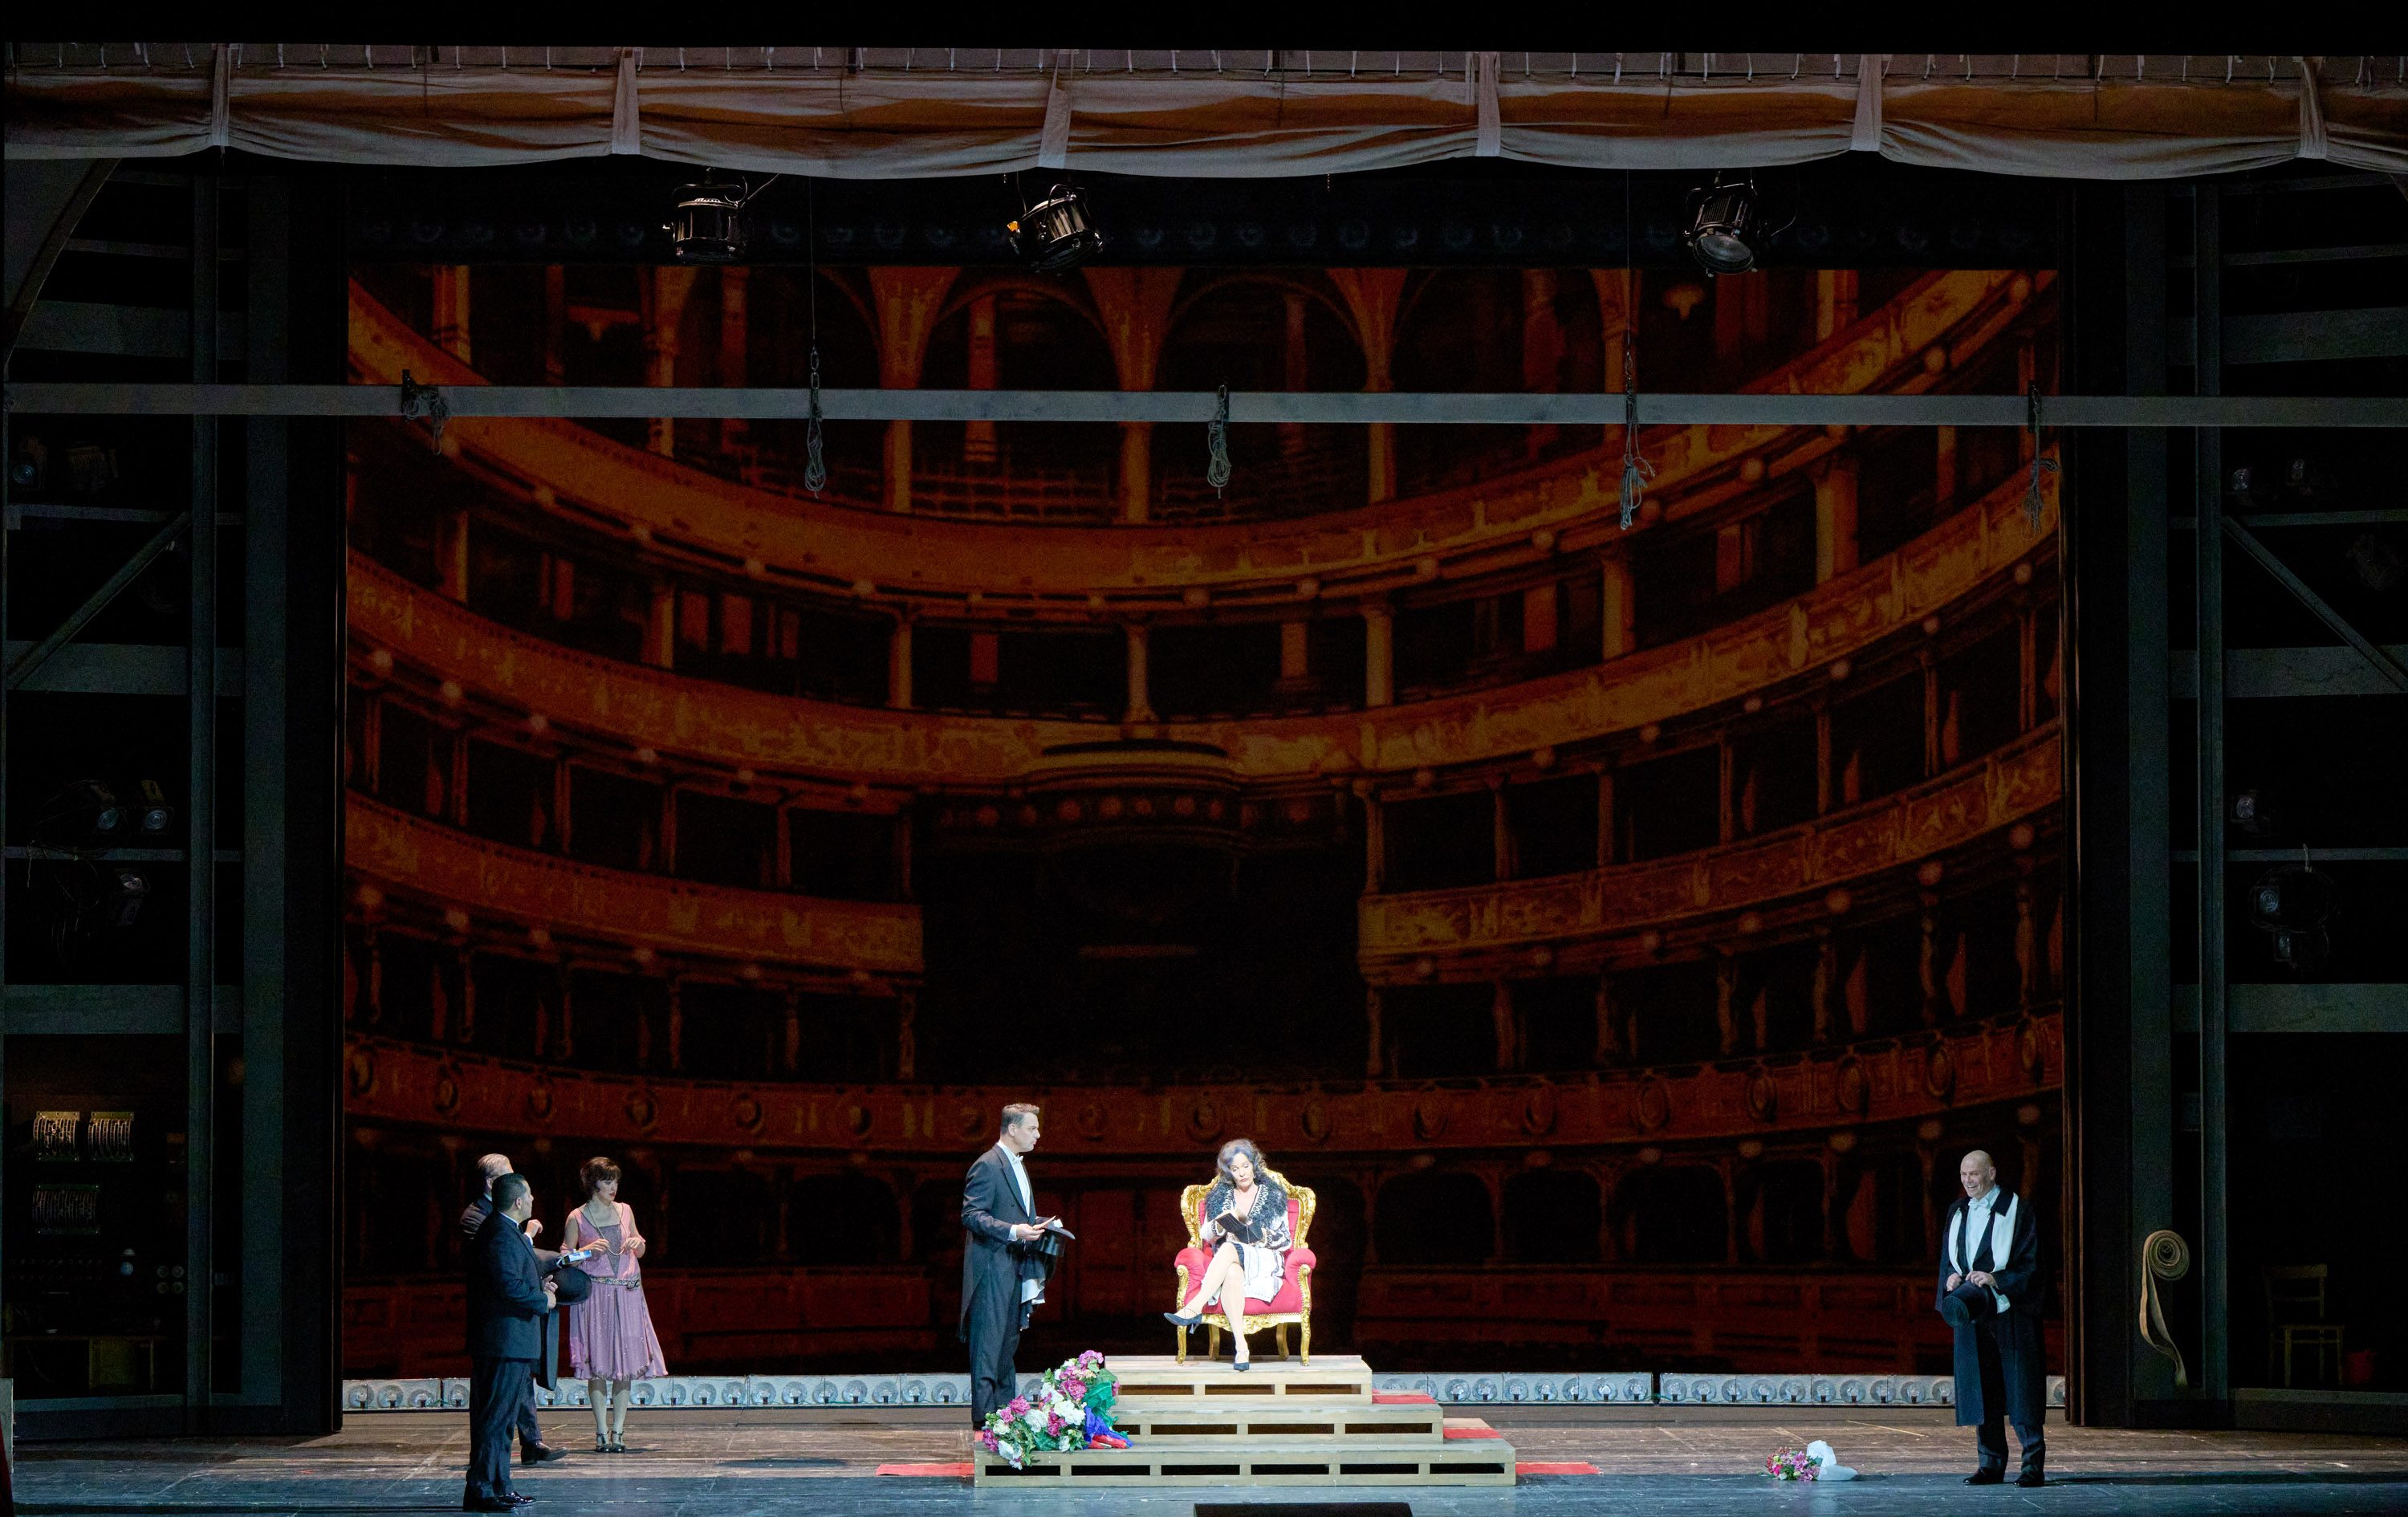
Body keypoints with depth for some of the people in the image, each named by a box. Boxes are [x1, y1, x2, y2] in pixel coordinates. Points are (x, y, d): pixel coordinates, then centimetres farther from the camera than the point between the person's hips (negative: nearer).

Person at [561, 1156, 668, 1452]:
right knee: (597, 1365, -6)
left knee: (625, 1362, -1)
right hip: (594, 1295, -3)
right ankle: (602, 1433, -1)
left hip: (627, 1294, 3)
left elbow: (639, 1253, 22)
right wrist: (589, 1250, -14)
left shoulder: (625, 1211, 11)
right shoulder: (577, 1218, 0)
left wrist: (638, 1243, 0)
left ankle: (618, 1431, 3)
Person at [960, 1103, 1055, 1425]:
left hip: (1016, 1268, 10)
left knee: (1009, 1340, 14)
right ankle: (984, 1416, -10)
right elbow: (972, 1215, -19)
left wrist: (1038, 1226, 11)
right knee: (988, 1343, -9)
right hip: (992, 1267, -10)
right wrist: (1012, 1231, -28)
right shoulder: (987, 1166, -12)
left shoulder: (1018, 1166, 19)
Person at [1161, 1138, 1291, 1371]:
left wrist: (1263, 1236, -12)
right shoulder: (1220, 1196, 18)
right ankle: (1240, 1345, -52)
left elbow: (1286, 1241, 9)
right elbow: (1207, 1236, 13)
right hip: (1229, 1263, 2)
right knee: (1232, 1274, -40)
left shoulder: (1273, 1195, 12)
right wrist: (1223, 1221, -9)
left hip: (1265, 1262, -2)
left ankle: (1194, 1309, -50)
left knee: (1230, 1249, -37)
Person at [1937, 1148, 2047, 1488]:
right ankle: (1992, 1464, 10)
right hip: (1973, 1313, 5)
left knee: (2021, 1391, -6)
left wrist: (1997, 1280, -20)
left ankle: (2034, 1464, -2)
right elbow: (1947, 1259, 18)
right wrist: (1952, 1278, -4)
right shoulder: (1958, 1213, 14)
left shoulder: (2016, 1211, -4)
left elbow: (2031, 1264, -7)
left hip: (2010, 1313, -5)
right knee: (1981, 1390, 5)